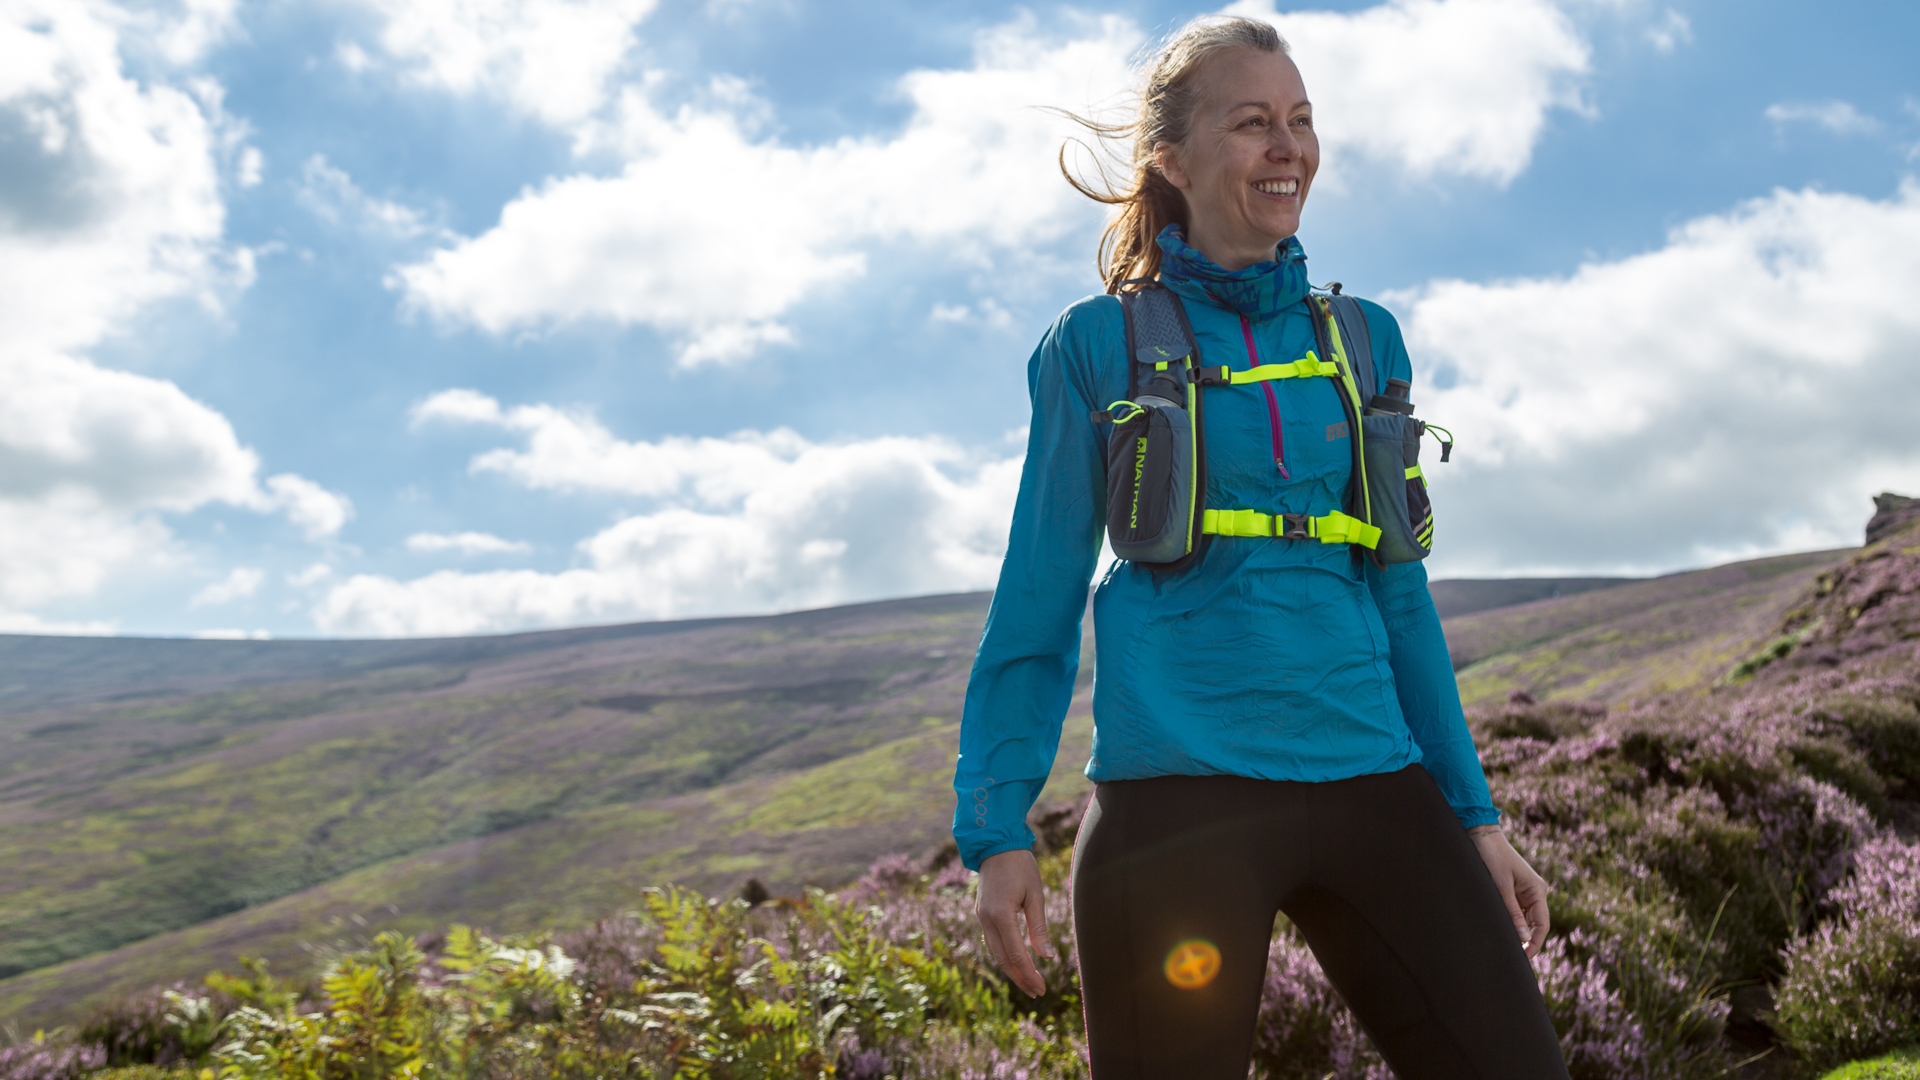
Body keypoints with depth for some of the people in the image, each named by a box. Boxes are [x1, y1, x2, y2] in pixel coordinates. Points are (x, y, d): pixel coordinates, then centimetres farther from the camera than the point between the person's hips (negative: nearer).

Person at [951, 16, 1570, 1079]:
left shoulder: (1365, 341, 14)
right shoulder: (1100, 342, 4)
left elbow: (1399, 592, 17)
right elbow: (1039, 596, 4)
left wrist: (1473, 812, 14)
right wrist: (997, 829, -3)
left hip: (1373, 788, 4)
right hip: (1177, 797, -3)